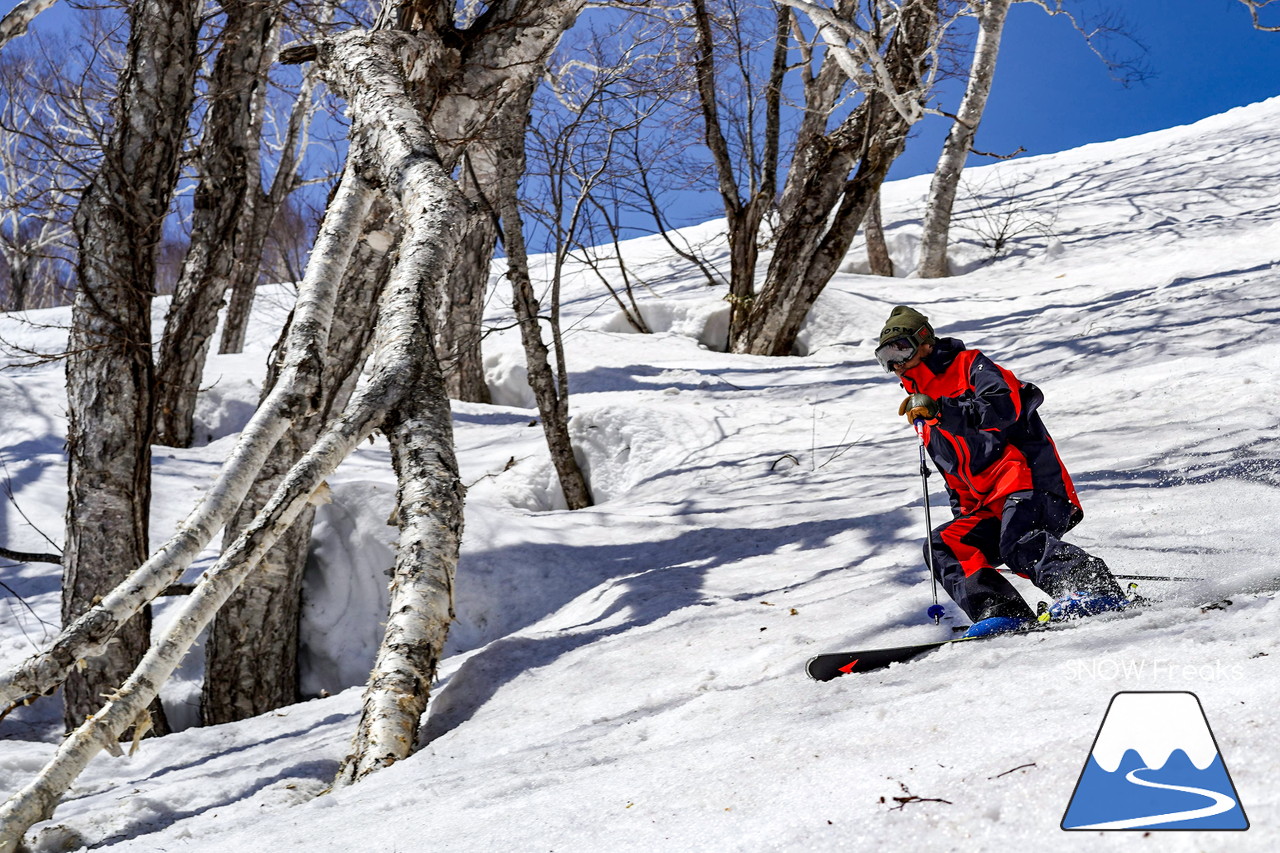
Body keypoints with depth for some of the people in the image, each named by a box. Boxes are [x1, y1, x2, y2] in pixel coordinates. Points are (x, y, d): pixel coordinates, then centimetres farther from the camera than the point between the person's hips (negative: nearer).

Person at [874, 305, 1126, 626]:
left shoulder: (970, 366, 4)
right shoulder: (923, 413, 27)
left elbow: (1004, 407, -17)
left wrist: (939, 409, -21)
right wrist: (963, 514, 20)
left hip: (1028, 476, -8)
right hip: (988, 508, 8)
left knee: (1018, 543, -32)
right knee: (943, 545, -11)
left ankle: (1097, 589, -40)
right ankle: (997, 611, -27)